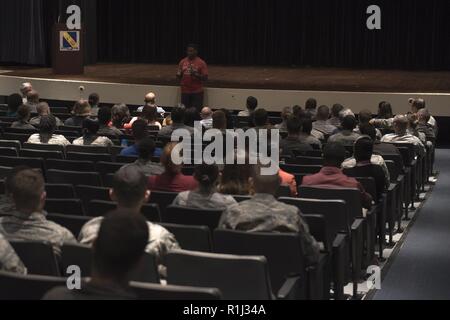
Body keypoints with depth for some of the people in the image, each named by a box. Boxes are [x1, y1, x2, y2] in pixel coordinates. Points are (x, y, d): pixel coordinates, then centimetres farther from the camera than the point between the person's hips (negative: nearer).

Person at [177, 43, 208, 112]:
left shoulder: (201, 63, -4)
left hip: (197, 92, -3)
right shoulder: (182, 62, 8)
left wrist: (196, 75, -22)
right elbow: (179, 77, 16)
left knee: (196, 112, -6)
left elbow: (205, 78, -6)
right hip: (185, 91, 3)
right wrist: (178, 75, -8)